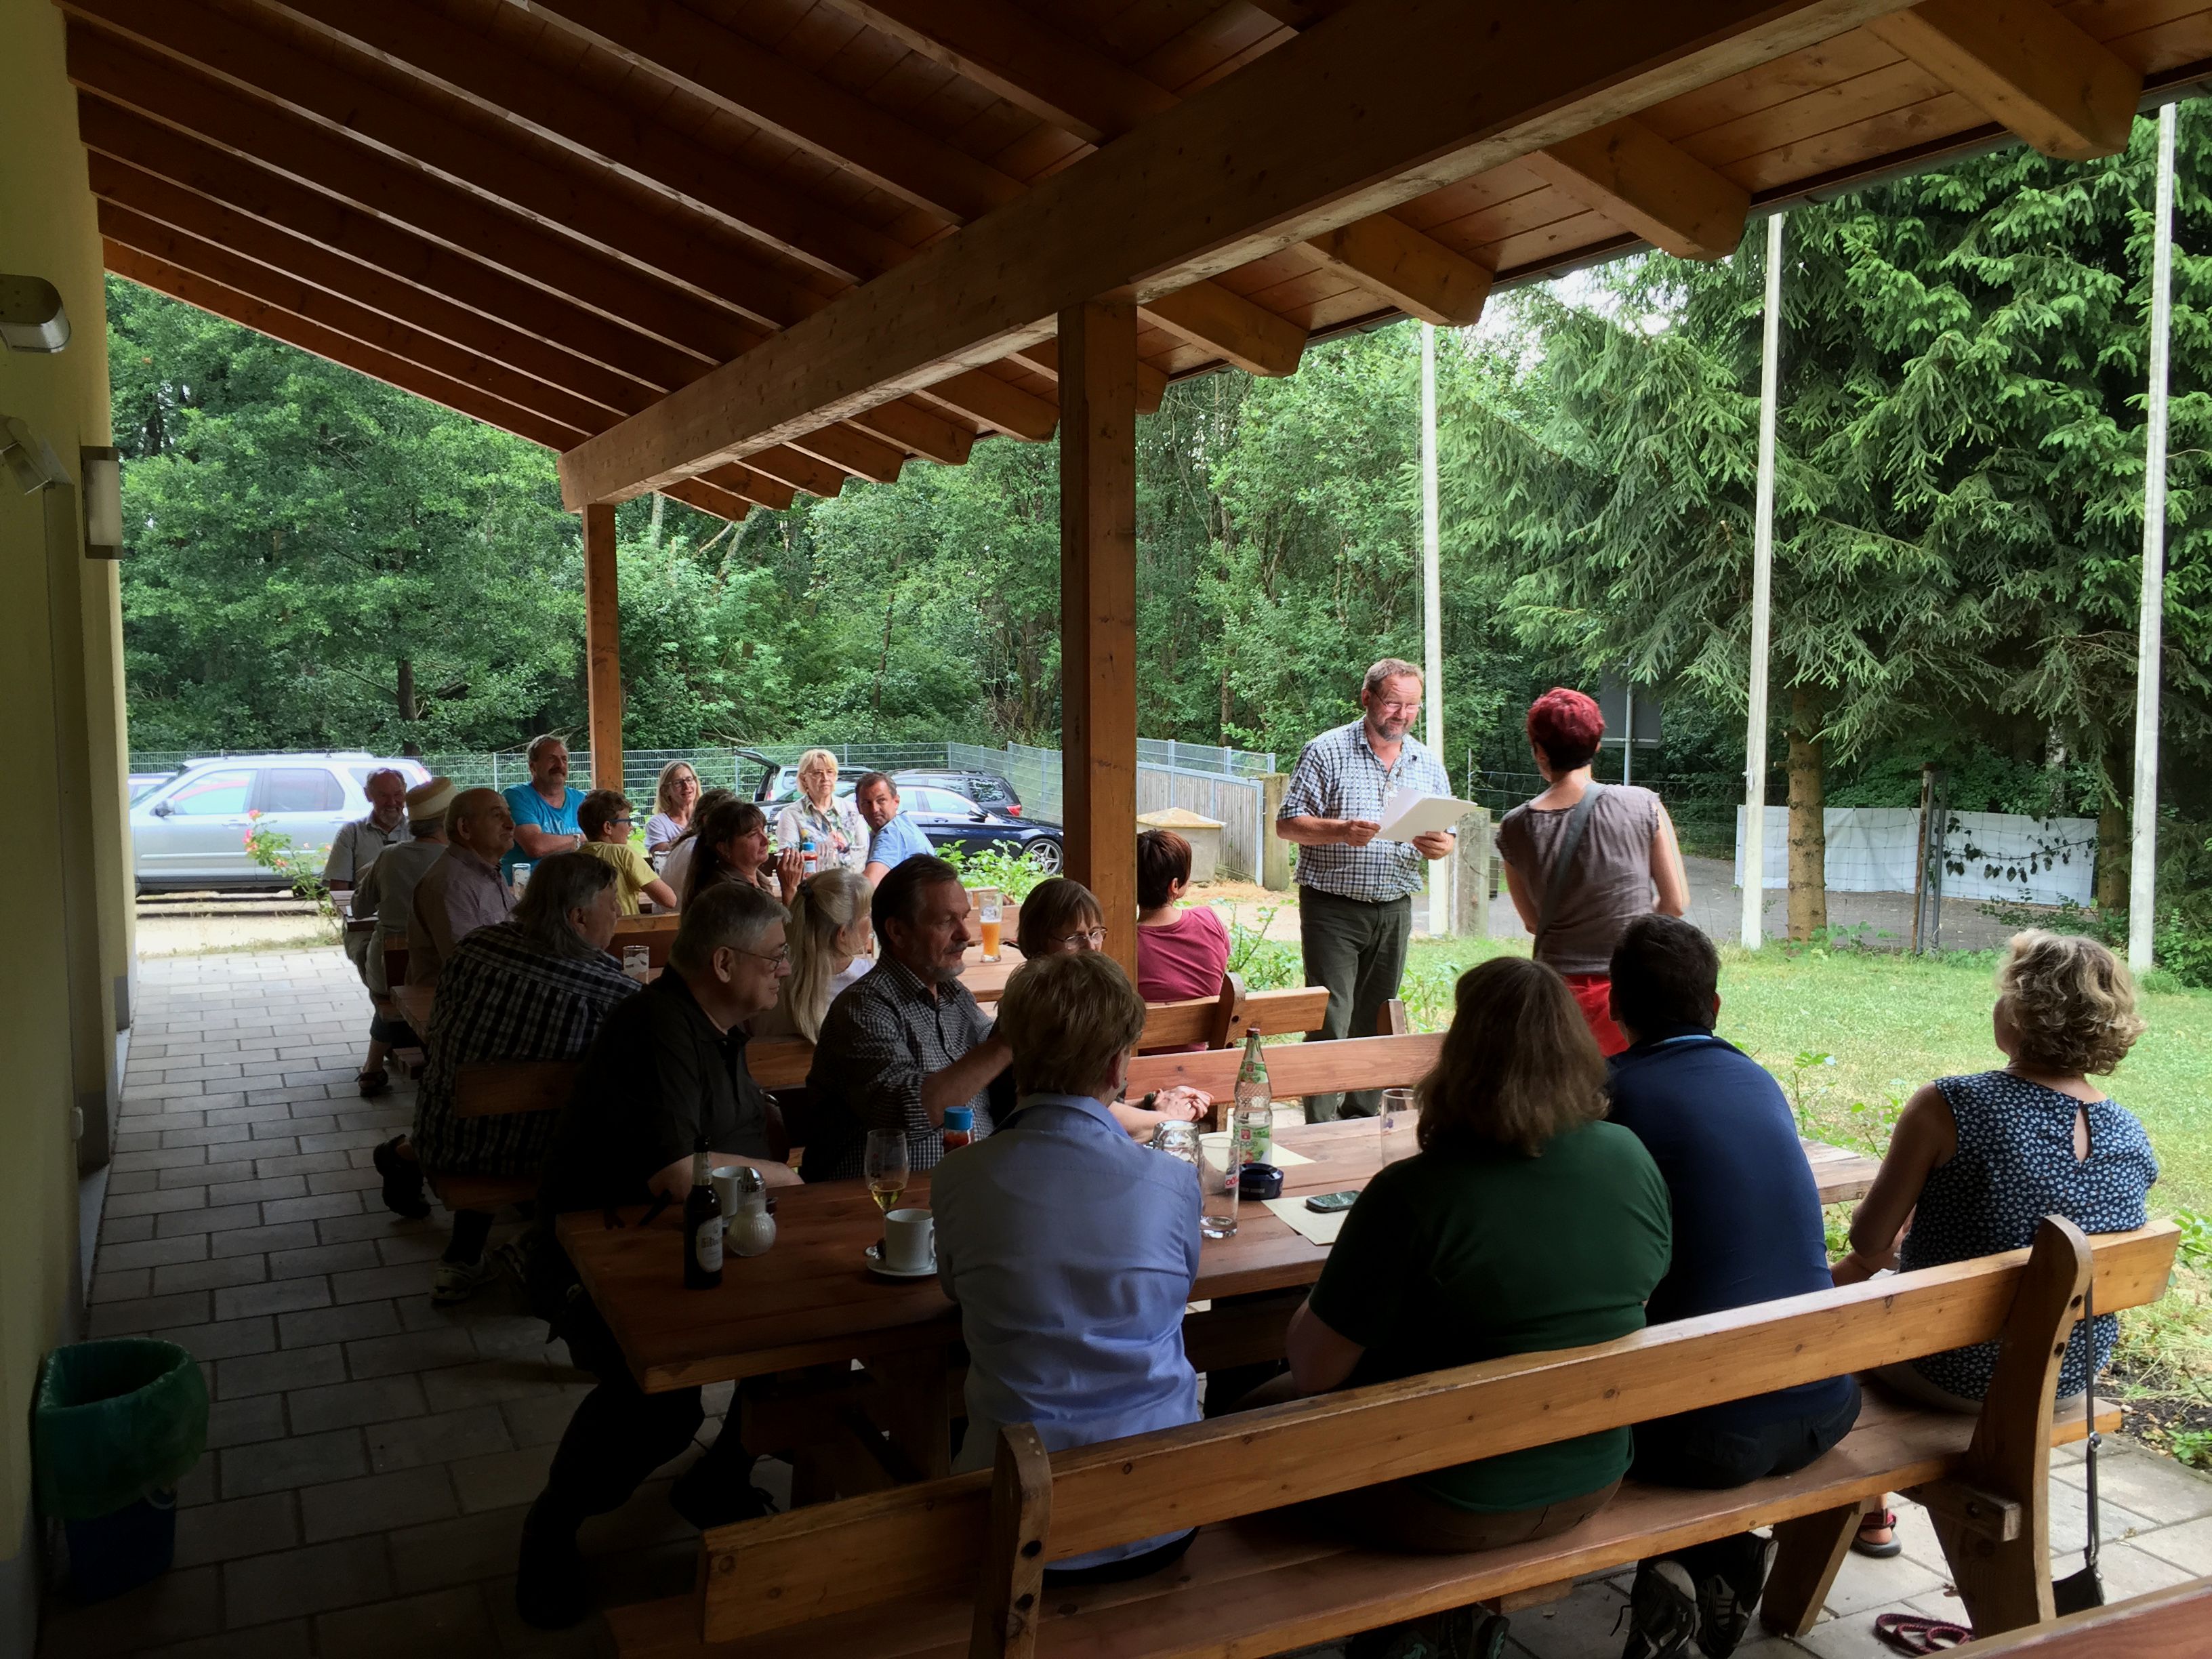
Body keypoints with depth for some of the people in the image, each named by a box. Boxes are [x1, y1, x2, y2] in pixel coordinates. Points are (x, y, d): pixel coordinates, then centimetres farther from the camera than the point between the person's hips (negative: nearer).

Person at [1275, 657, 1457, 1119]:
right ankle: (1320, 1129, -3)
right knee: (1330, 1023, -8)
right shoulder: (1327, 752, -4)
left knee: (1376, 1026, 12)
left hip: (1394, 911, 5)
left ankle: (1364, 1119, 23)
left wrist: (1438, 845, -10)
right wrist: (1341, 831, -23)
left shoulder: (1429, 765, 11)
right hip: (1333, 909, -5)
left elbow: (1446, 838, 14)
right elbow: (1287, 823, -7)